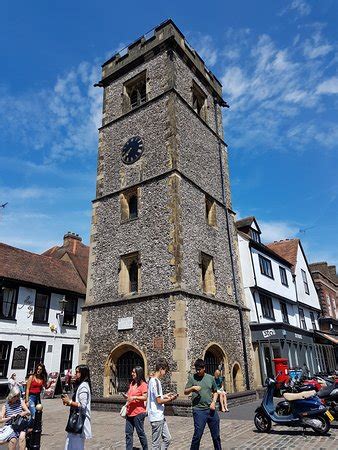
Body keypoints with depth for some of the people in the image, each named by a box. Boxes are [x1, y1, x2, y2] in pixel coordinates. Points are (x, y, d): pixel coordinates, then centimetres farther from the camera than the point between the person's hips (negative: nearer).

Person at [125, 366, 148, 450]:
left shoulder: (143, 384, -11)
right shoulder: (132, 383, 11)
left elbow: (145, 397, -16)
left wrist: (134, 397, -24)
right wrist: (127, 396, 3)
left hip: (138, 413, -7)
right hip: (129, 412, 7)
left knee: (140, 433, 5)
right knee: (128, 433, 10)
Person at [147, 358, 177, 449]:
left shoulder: (153, 380, 10)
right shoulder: (155, 381, -21)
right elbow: (159, 401, -21)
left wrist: (165, 396, 13)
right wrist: (171, 399, -8)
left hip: (160, 416, 10)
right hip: (156, 417, -10)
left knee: (167, 439, 15)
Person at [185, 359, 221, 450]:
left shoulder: (210, 378, 5)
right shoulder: (192, 378, -2)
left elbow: (215, 392, 14)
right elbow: (185, 392, 0)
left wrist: (214, 402, -2)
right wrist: (192, 388, -19)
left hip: (211, 409, 3)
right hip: (199, 410, -3)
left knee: (216, 435, 13)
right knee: (197, 435, -3)